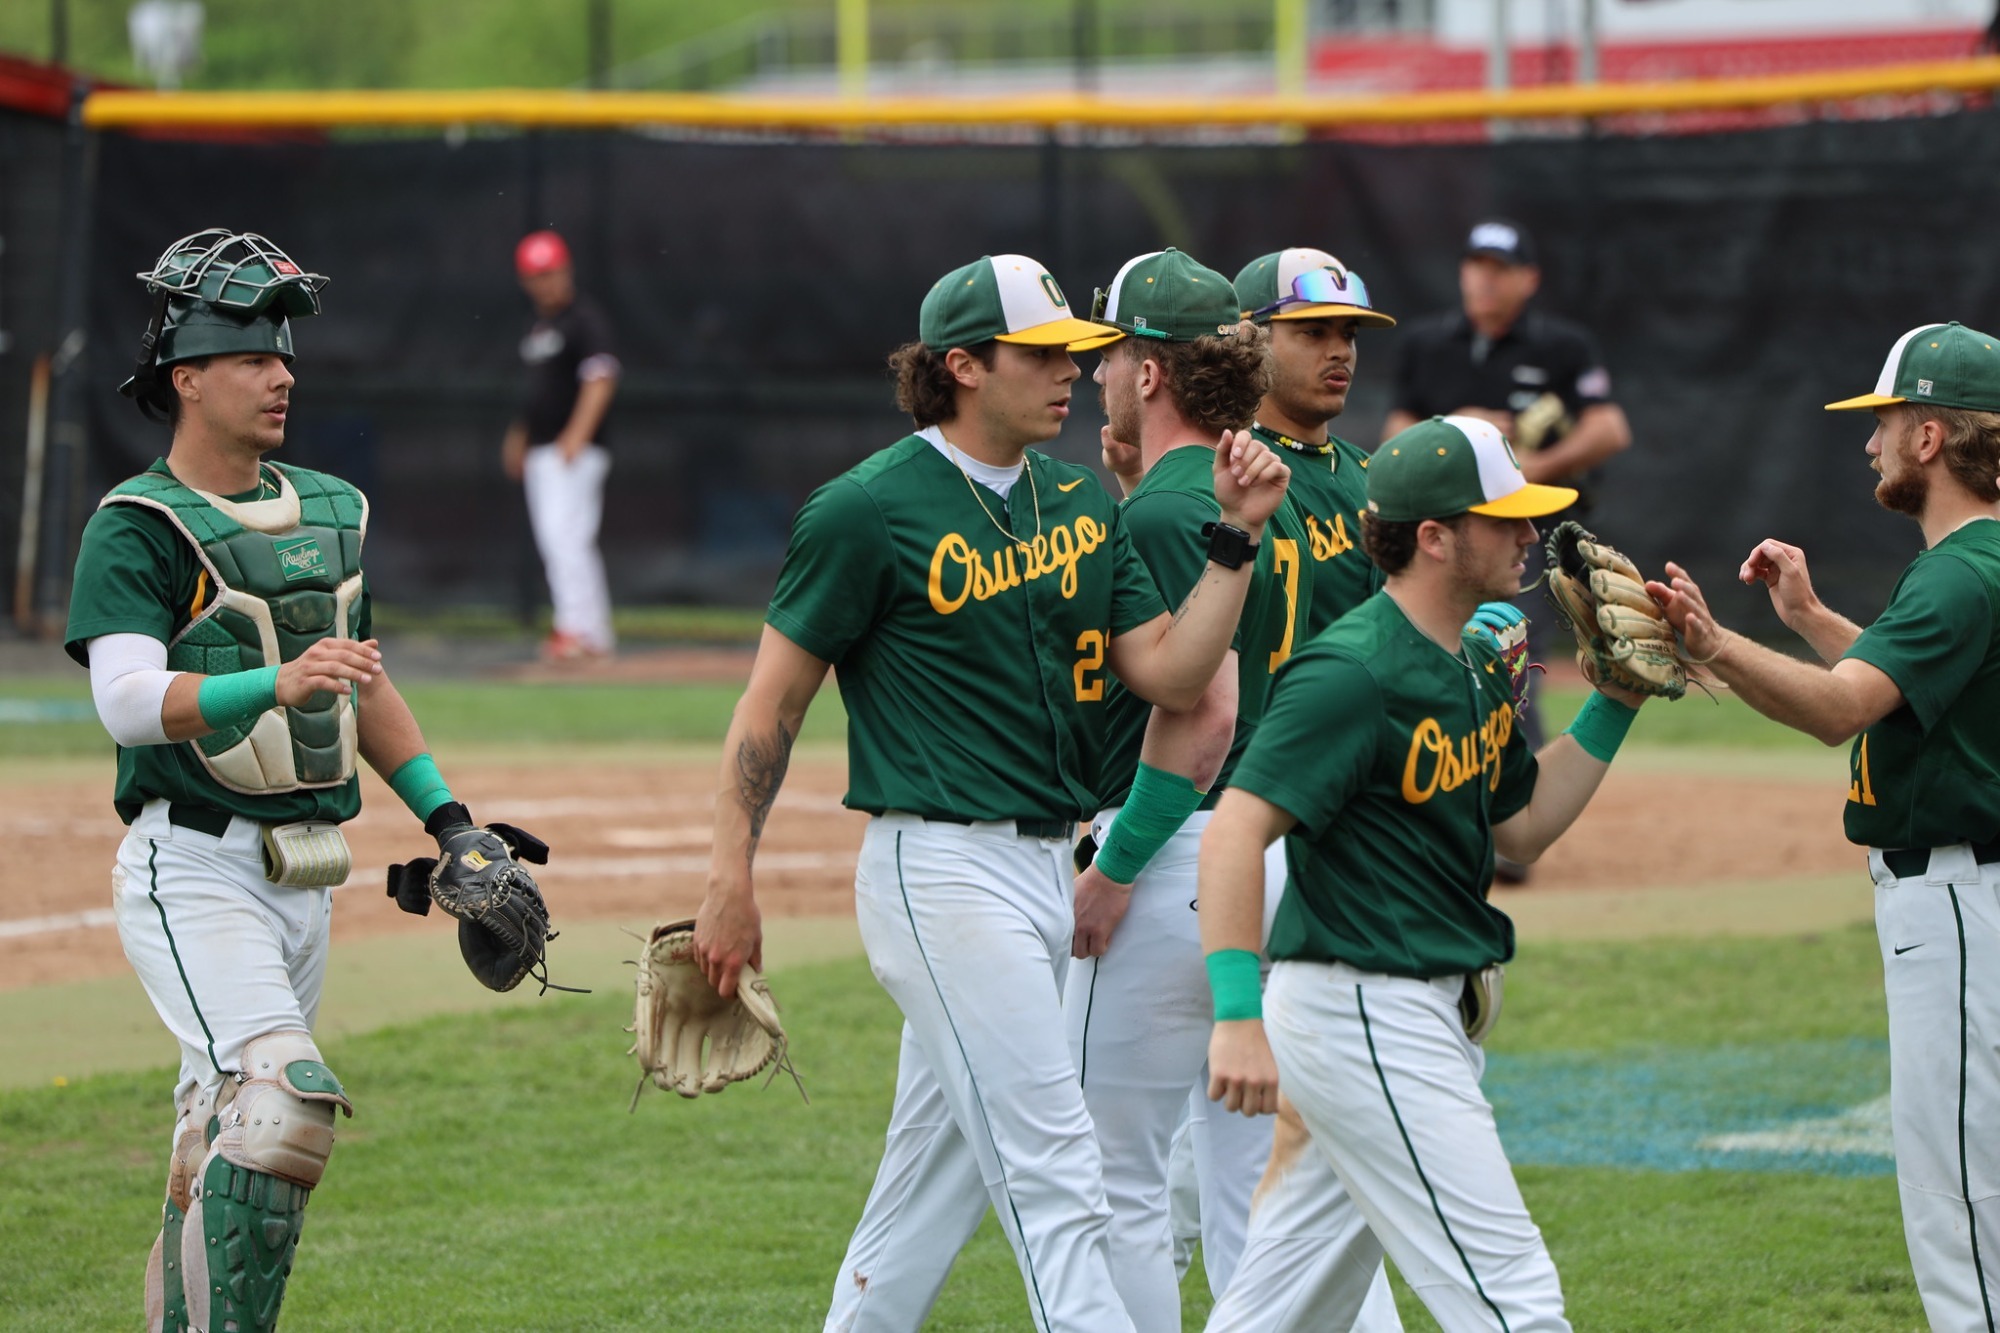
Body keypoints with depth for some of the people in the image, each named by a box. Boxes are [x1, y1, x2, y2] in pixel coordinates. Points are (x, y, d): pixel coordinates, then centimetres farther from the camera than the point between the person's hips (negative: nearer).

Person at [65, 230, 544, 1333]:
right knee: (283, 1104, -24)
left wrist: (446, 815, 21)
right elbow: (127, 698, -23)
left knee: (224, 1144, 11)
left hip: (302, 877, 8)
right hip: (193, 871, -8)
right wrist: (275, 684, -36)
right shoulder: (138, 525, -9)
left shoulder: (330, 511, 16)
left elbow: (359, 677, 27)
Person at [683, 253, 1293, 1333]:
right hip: (943, 871, -8)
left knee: (937, 1181, 13)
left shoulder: (1082, 503, 13)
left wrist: (1236, 535, -4)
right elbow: (771, 704, -5)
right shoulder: (871, 508, -8)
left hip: (1048, 870, 8)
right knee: (1052, 1176, -12)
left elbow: (1172, 675, 7)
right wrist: (731, 885, -9)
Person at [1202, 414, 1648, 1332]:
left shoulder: (1474, 668, 13)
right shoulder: (1353, 672, -18)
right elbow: (1236, 828, -26)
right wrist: (1238, 1013, -35)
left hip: (1423, 1017, 10)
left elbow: (1523, 826, 23)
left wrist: (1616, 701, 13)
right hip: (1363, 1018, -10)